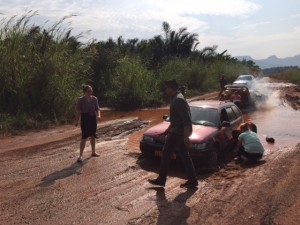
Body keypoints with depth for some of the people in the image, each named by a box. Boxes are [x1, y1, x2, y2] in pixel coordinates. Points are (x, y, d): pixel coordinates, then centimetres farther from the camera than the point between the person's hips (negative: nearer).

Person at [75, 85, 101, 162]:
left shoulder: (94, 99, 4)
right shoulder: (80, 100, -7)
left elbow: (97, 109, 5)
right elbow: (78, 111, -6)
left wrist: (98, 115, -14)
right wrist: (77, 121, -9)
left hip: (93, 118, 5)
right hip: (85, 119, -5)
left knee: (93, 136, 14)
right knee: (84, 137, -7)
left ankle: (93, 152, 30)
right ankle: (80, 155, -1)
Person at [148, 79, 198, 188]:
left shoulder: (178, 100, -18)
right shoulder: (176, 98, 15)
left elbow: (186, 119, -23)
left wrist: (186, 137, -25)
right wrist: (167, 131, 27)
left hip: (178, 132, -10)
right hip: (178, 131, 10)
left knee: (166, 154, -1)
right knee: (185, 156, 12)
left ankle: (161, 180, 9)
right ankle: (192, 180, 18)